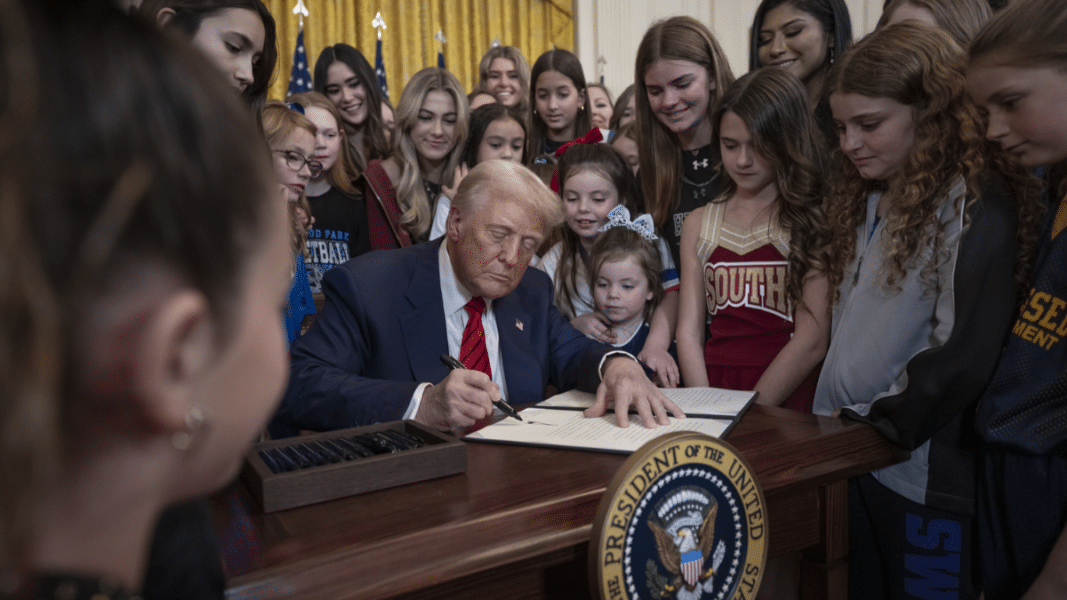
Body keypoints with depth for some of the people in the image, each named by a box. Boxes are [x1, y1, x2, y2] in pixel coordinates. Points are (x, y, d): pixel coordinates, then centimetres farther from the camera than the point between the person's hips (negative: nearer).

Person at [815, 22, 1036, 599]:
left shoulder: (973, 208, -15)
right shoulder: (868, 199, 11)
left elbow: (962, 357, -21)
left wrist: (873, 420, -11)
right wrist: (832, 422, 7)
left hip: (921, 473, -7)